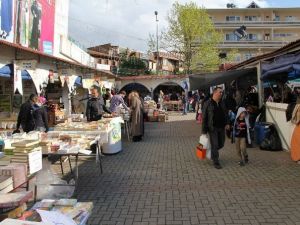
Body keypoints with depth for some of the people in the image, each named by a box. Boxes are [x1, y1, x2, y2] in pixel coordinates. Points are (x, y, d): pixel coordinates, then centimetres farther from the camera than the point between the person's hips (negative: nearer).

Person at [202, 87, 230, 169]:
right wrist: (204, 130, -9)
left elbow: (226, 114, 20)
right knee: (215, 145, -2)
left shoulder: (222, 103, 10)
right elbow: (204, 117, -7)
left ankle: (212, 153, 40)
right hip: (212, 128, -6)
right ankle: (216, 162, 9)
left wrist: (227, 123, 4)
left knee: (221, 144, 12)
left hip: (221, 128, 6)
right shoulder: (207, 103, -7)